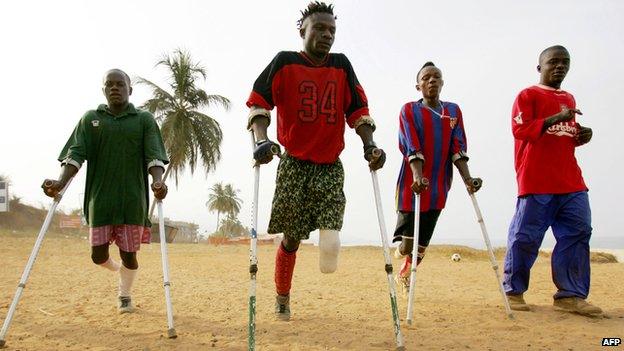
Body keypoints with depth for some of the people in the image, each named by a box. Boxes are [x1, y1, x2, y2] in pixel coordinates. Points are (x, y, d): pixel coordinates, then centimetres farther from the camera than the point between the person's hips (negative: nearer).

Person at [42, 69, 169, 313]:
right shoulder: (90, 119, 10)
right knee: (98, 254, 4)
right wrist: (61, 182, -17)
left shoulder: (145, 120, 5)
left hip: (133, 199, -1)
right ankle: (118, 269, 39)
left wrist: (158, 182, -26)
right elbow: (75, 154, 0)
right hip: (99, 198, 2)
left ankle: (125, 295, 29)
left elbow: (154, 156, -6)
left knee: (128, 253, 3)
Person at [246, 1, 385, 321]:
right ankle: (282, 298, 23)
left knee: (330, 240, -22)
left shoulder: (341, 65, 9)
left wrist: (369, 144, -6)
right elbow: (258, 103, -4)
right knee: (291, 237, 6)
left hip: (330, 167, 2)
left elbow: (358, 110, 9)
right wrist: (262, 139, -21)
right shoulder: (285, 63, 0)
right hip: (294, 165, -2)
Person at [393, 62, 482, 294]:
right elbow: (411, 148, -14)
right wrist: (418, 176, -28)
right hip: (413, 184, -4)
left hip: (438, 187, 4)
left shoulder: (454, 111, 9)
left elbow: (458, 148, 2)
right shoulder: (410, 110, -3)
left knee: (422, 243, 11)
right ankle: (401, 248, 29)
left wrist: (467, 179, -10)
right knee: (408, 243, -5)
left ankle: (404, 275, 34)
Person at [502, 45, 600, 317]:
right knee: (525, 236, -4)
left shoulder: (568, 99, 23)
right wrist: (555, 118, -21)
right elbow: (520, 130, -12)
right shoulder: (528, 96, 0)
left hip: (571, 183, 7)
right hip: (536, 183, -7)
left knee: (578, 233, 2)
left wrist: (581, 136, 9)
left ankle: (571, 295, 9)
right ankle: (514, 292, 9)